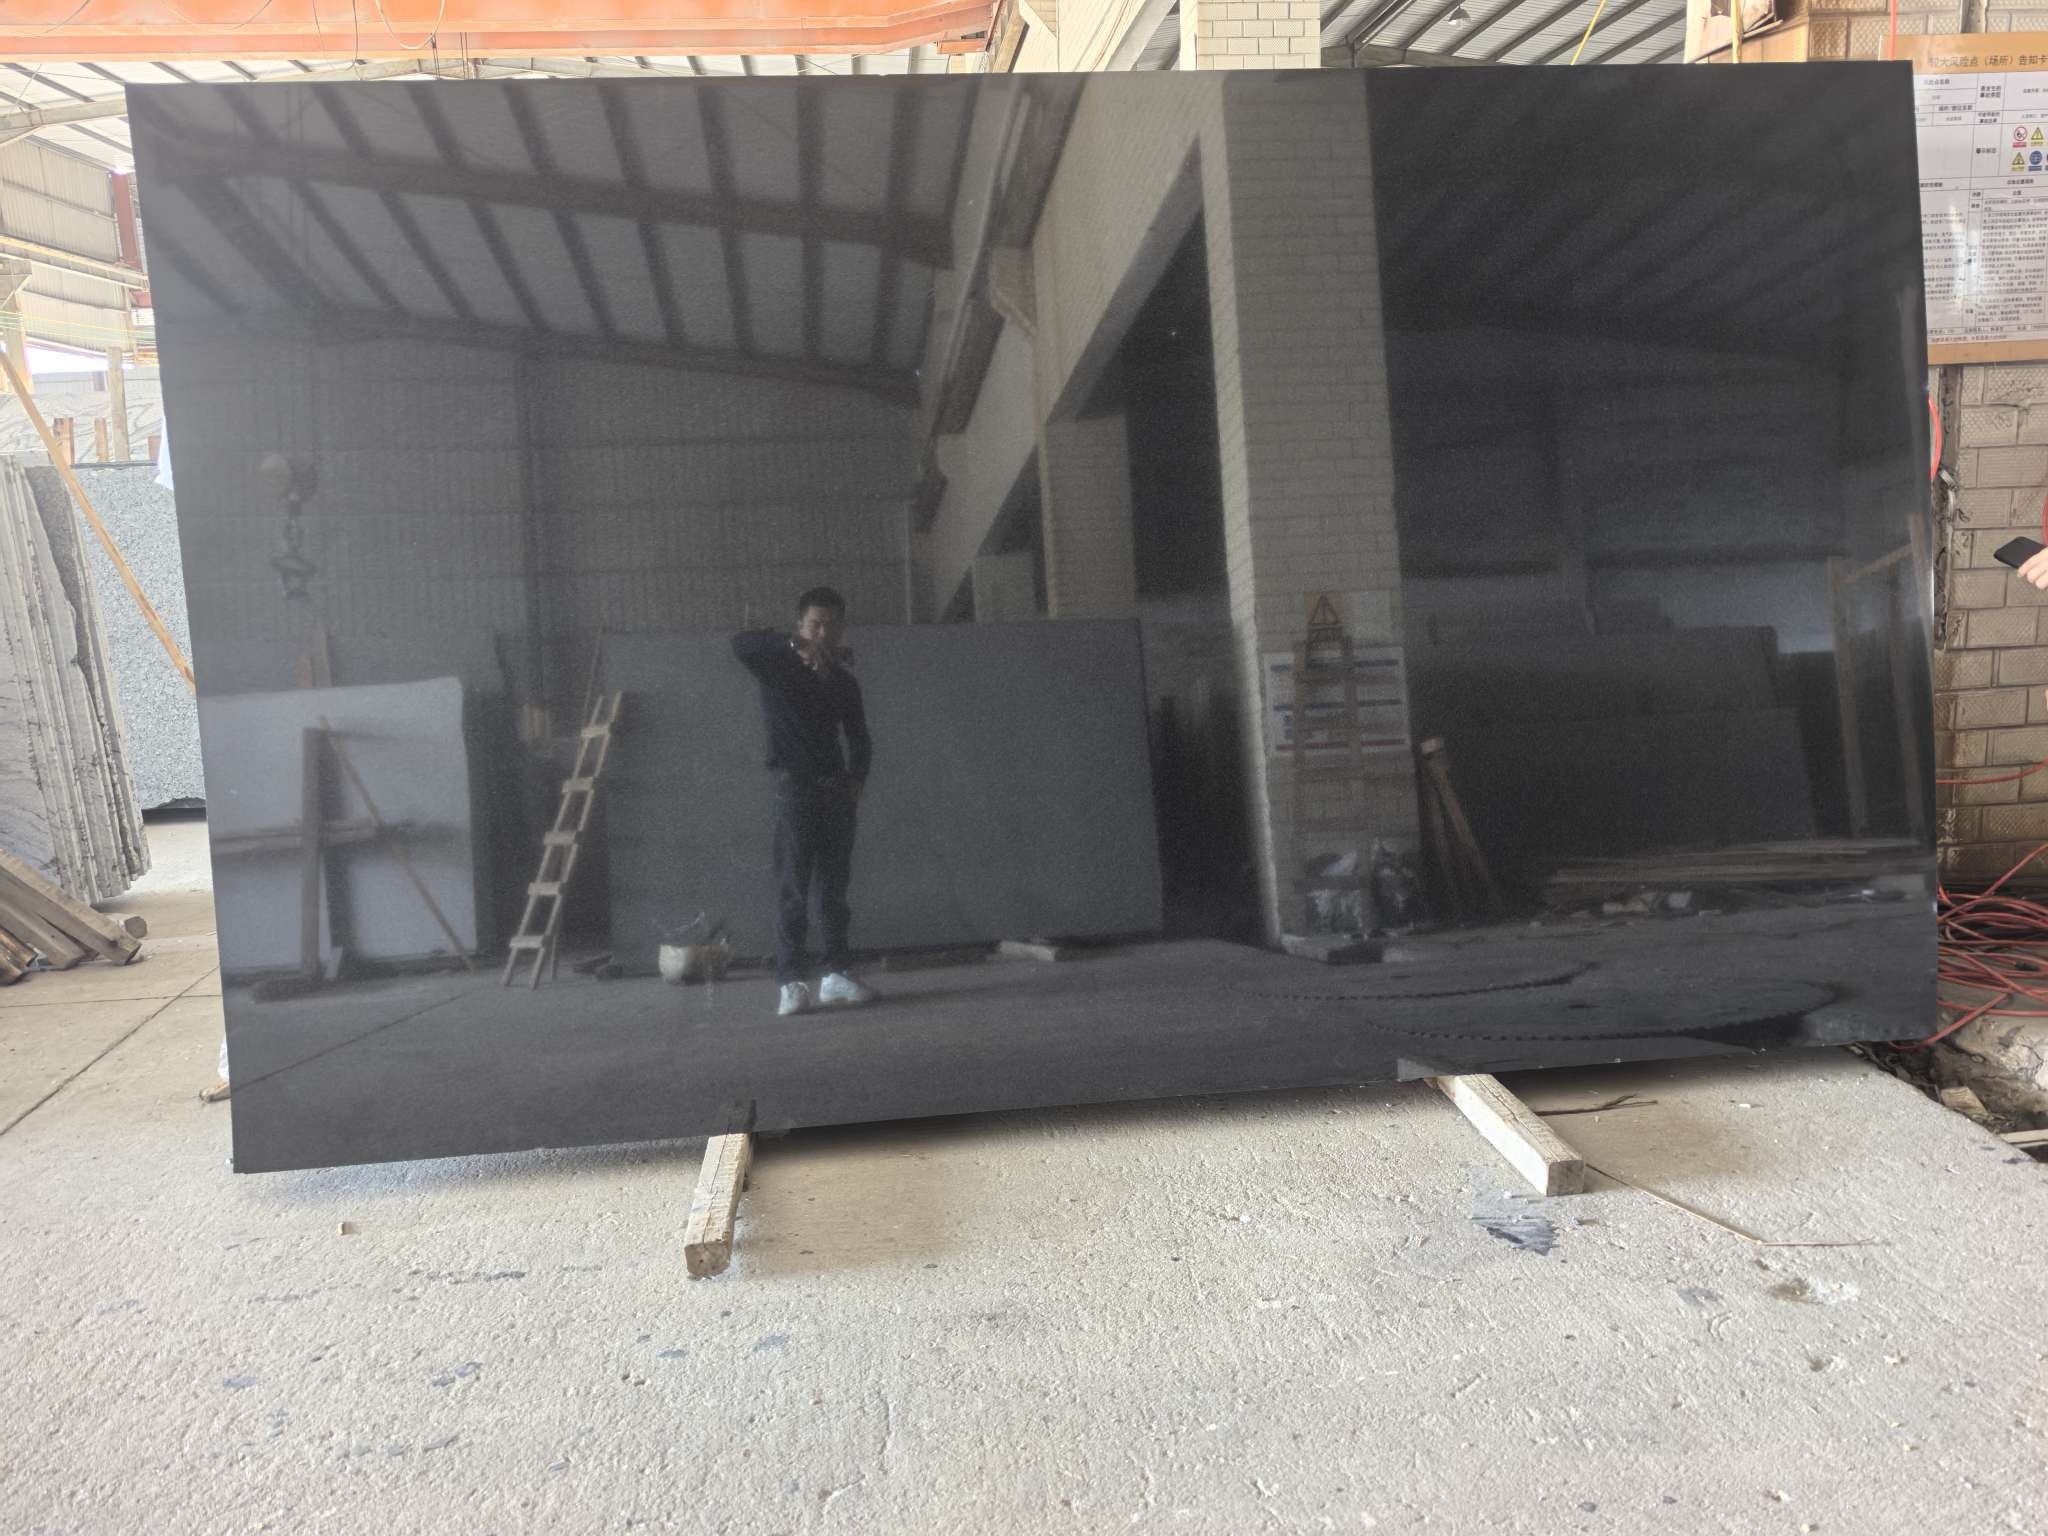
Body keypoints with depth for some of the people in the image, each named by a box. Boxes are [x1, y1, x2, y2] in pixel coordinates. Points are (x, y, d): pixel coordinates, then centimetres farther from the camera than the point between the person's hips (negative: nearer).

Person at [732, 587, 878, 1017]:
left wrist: (857, 778, -1)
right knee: (793, 888, -8)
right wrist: (797, 644, -32)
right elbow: (741, 643, -21)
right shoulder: (779, 669, -1)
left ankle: (837, 973, 12)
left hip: (836, 789, 5)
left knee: (835, 887, 6)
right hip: (795, 787, -4)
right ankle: (792, 982, -9)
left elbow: (858, 737, 16)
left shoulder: (844, 680, 12)